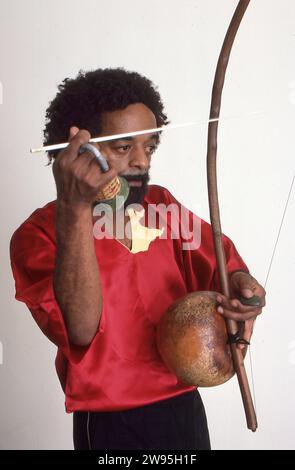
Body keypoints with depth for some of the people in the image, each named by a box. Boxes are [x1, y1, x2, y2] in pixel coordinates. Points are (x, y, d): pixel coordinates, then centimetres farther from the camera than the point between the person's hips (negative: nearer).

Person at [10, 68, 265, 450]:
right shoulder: (40, 234, -15)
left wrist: (239, 282, -26)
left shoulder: (161, 203, 3)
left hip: (185, 406, 5)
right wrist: (75, 208, -38)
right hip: (113, 424, -5)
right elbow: (80, 328, -29)